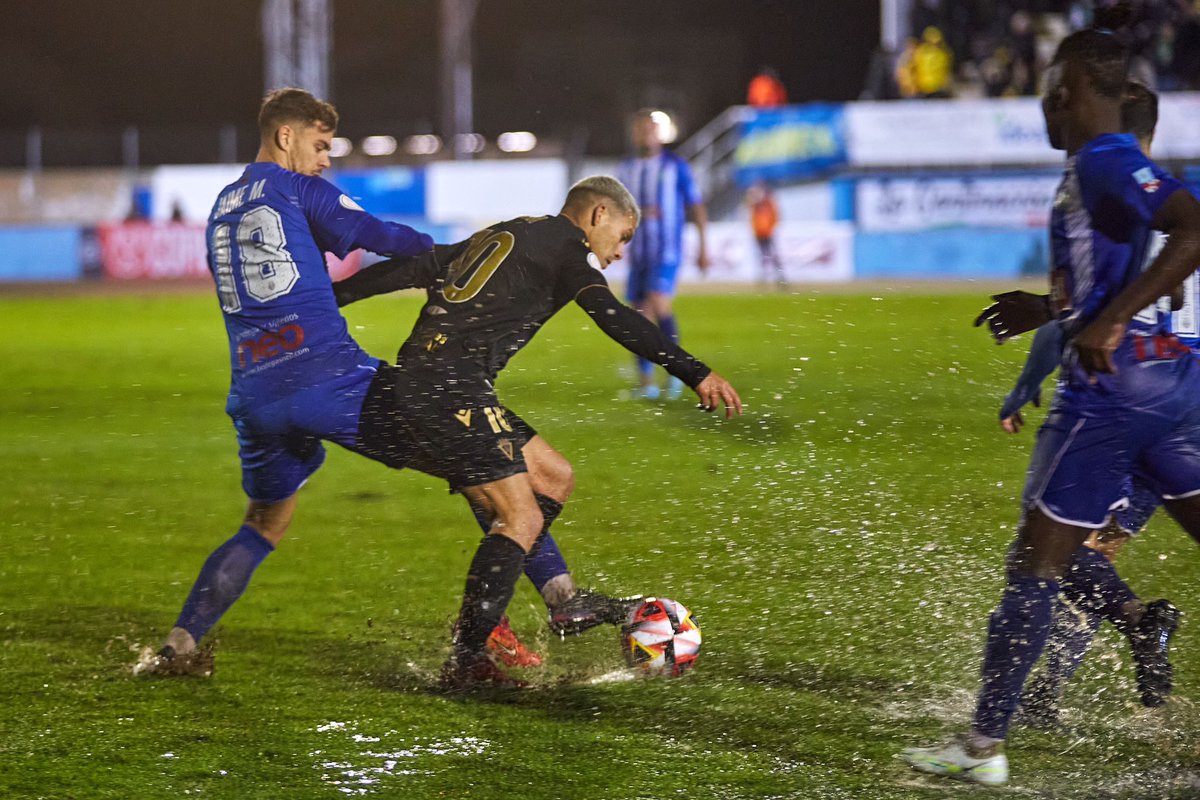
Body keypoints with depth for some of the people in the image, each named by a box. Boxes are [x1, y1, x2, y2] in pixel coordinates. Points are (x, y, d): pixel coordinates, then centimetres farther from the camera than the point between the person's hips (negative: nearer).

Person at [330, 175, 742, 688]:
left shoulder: (498, 238, 26)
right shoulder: (565, 241, 0)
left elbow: (406, 269, 25)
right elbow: (613, 317, -15)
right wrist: (696, 373, -20)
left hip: (413, 385, 9)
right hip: (449, 390, -9)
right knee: (522, 521, -8)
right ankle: (467, 661, -10)